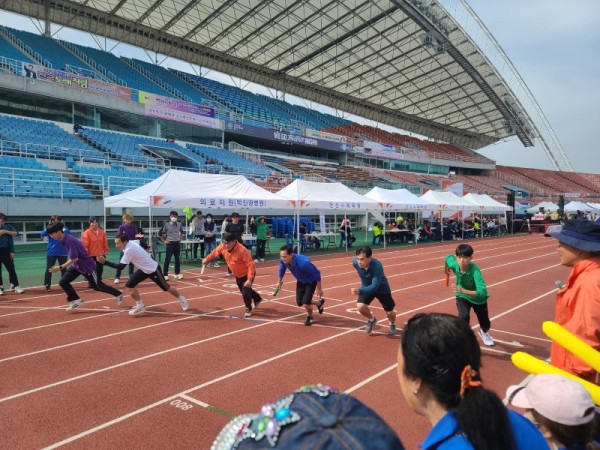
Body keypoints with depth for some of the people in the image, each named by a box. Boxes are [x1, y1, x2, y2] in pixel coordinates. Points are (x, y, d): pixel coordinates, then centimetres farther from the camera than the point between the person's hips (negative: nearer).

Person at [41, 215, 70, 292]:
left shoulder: (64, 228, 0)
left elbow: (68, 233, -18)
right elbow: (42, 234, -14)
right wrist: (49, 225, -17)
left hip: (62, 253, 0)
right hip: (51, 253, 0)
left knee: (64, 269, 9)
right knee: (49, 270, 0)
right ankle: (47, 286, 9)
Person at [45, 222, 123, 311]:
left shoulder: (69, 241, -27)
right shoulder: (64, 240, 3)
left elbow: (74, 259, -30)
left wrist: (60, 267, -33)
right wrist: (96, 257, 15)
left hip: (87, 265, -9)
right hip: (77, 265, 9)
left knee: (97, 286, 6)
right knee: (63, 282, -3)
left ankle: (118, 294, 24)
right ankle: (77, 301, 8)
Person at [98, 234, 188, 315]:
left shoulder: (129, 250, -33)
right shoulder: (130, 243, -8)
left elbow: (120, 267, -32)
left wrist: (105, 262, -33)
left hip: (153, 269, -9)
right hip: (144, 269, 9)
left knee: (166, 288, 8)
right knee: (129, 285, -4)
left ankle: (181, 299, 33)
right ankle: (140, 305, 9)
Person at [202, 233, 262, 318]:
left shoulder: (242, 250, -36)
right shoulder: (223, 247, -16)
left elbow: (251, 265, -35)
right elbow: (215, 252, 8)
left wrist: (249, 279, -42)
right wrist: (207, 259, 20)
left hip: (247, 274, -8)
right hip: (238, 275, 8)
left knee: (245, 293, -16)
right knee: (243, 291, 25)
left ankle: (248, 309, 15)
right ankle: (257, 299, 54)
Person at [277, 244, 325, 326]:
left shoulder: (303, 262, -43)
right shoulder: (283, 260, -26)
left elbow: (317, 273, -28)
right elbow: (282, 269, 1)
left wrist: (319, 289, -18)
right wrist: (279, 282, 14)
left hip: (311, 281, -6)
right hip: (300, 281, 6)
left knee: (305, 303, -14)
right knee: (299, 303, 10)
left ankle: (309, 317, 24)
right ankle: (319, 303, 40)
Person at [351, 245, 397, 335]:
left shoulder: (377, 265, -40)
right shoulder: (355, 262, -27)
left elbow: (375, 286, -43)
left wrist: (360, 290, -59)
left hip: (381, 288, -3)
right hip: (367, 287, 3)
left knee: (389, 312, 8)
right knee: (360, 306, -21)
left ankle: (392, 324, 46)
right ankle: (372, 319, 14)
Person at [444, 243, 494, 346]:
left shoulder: (474, 269, -39)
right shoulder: (454, 265, -29)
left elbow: (482, 292, -48)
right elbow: (448, 258, -3)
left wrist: (464, 291, -62)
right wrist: (446, 269, 16)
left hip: (478, 299, -1)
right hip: (462, 297, 1)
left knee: (486, 325, 15)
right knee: (464, 316, -28)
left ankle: (483, 333, 53)